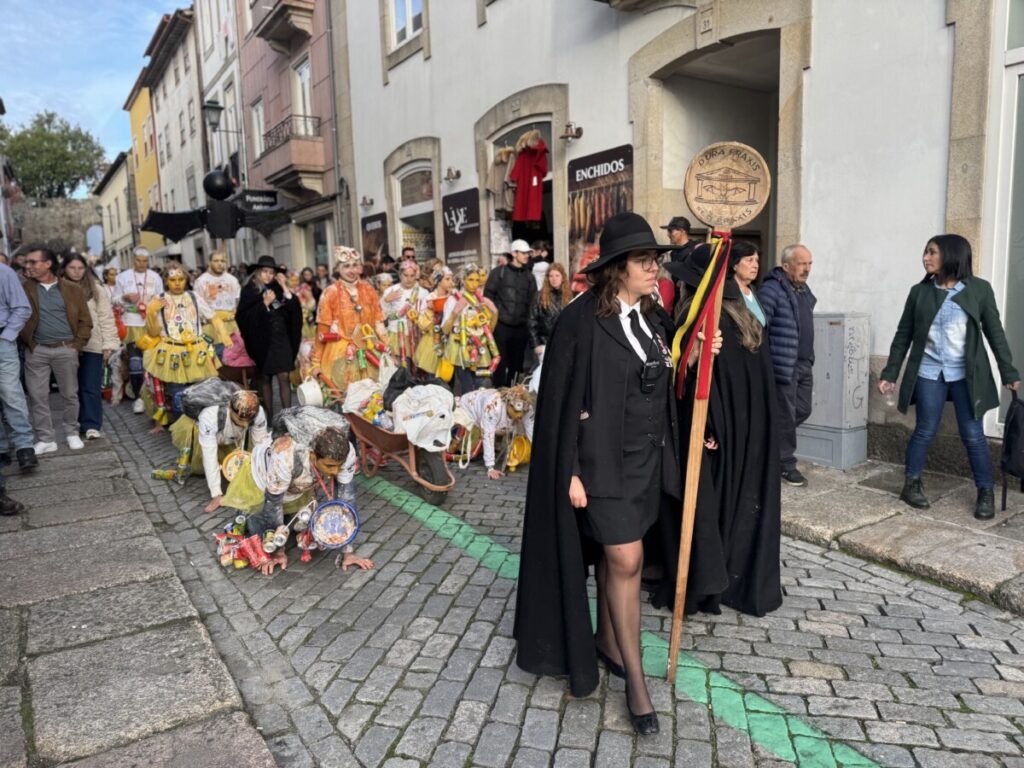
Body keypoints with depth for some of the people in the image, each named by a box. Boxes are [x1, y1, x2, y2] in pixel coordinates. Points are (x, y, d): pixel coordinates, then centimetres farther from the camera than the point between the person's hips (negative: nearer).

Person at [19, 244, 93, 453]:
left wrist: (77, 345, -4)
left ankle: (72, 434, 21)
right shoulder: (25, 288, 5)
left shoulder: (72, 290, 4)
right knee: (37, 396, 2)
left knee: (70, 394, 6)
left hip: (66, 350, -1)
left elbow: (85, 321, 4)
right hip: (36, 351, 1)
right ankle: (45, 439, 10)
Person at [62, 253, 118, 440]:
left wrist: (109, 344, -6)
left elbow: (106, 318, 0)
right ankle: (80, 422, 19)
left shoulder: (97, 290, 1)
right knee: (75, 386, 9)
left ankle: (92, 425, 0)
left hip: (93, 345, -2)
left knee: (91, 387, -2)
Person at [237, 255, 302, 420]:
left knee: (283, 377, -5)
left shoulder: (277, 288, 8)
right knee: (265, 378, 6)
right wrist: (264, 304, -17)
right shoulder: (249, 291, 0)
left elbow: (294, 310, -1)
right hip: (262, 340, -1)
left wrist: (286, 289, -9)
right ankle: (269, 416, 13)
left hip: (281, 338, 2)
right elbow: (244, 316, -10)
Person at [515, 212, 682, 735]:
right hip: (604, 459, -6)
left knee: (615, 556, 18)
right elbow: (561, 400, -14)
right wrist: (570, 472, -14)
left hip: (647, 457, 6)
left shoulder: (655, 318, 6)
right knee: (626, 561, -3)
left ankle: (607, 641, 37)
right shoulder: (581, 320, -14)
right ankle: (635, 678, 13)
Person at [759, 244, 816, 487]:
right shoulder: (771, 290, -14)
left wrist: (809, 358, 22)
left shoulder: (804, 290, 14)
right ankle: (786, 463, 13)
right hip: (784, 365, -9)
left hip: (805, 364, 9)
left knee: (803, 410, 14)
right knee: (786, 415, 0)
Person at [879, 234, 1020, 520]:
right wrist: (889, 374, 4)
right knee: (925, 431, 3)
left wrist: (1009, 373, 1)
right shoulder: (919, 291, 2)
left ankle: (986, 493, 15)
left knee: (973, 435, 2)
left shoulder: (979, 289, -2)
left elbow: (995, 333, 2)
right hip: (929, 372, 1)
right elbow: (903, 335, 5)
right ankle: (911, 485, 17)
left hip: (967, 374, -1)